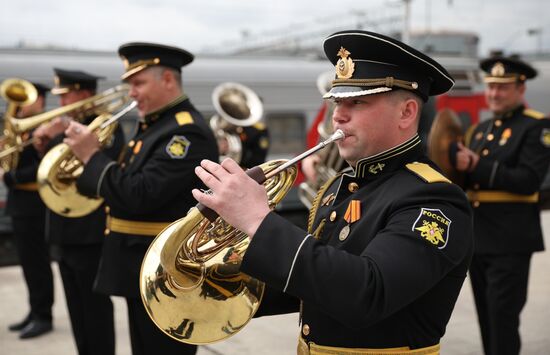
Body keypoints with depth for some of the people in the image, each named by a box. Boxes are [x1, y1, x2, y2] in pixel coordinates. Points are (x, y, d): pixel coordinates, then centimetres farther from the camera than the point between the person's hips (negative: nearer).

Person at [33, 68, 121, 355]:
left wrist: (58, 138, -23)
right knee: (78, 310, 16)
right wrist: (46, 148, -1)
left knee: (96, 309, 0)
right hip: (67, 234, 8)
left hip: (91, 235, -8)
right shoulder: (72, 127, 13)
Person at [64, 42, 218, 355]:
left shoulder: (187, 132, -19)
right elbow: (126, 186, 15)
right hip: (146, 271, 10)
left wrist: (92, 156, -17)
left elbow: (140, 196, -26)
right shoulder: (156, 125, 13)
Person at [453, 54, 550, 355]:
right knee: (486, 317, 14)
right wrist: (457, 164, -3)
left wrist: (477, 166, -23)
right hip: (478, 239, 7)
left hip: (510, 240, -7)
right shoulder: (481, 130, 16)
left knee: (503, 318, -6)